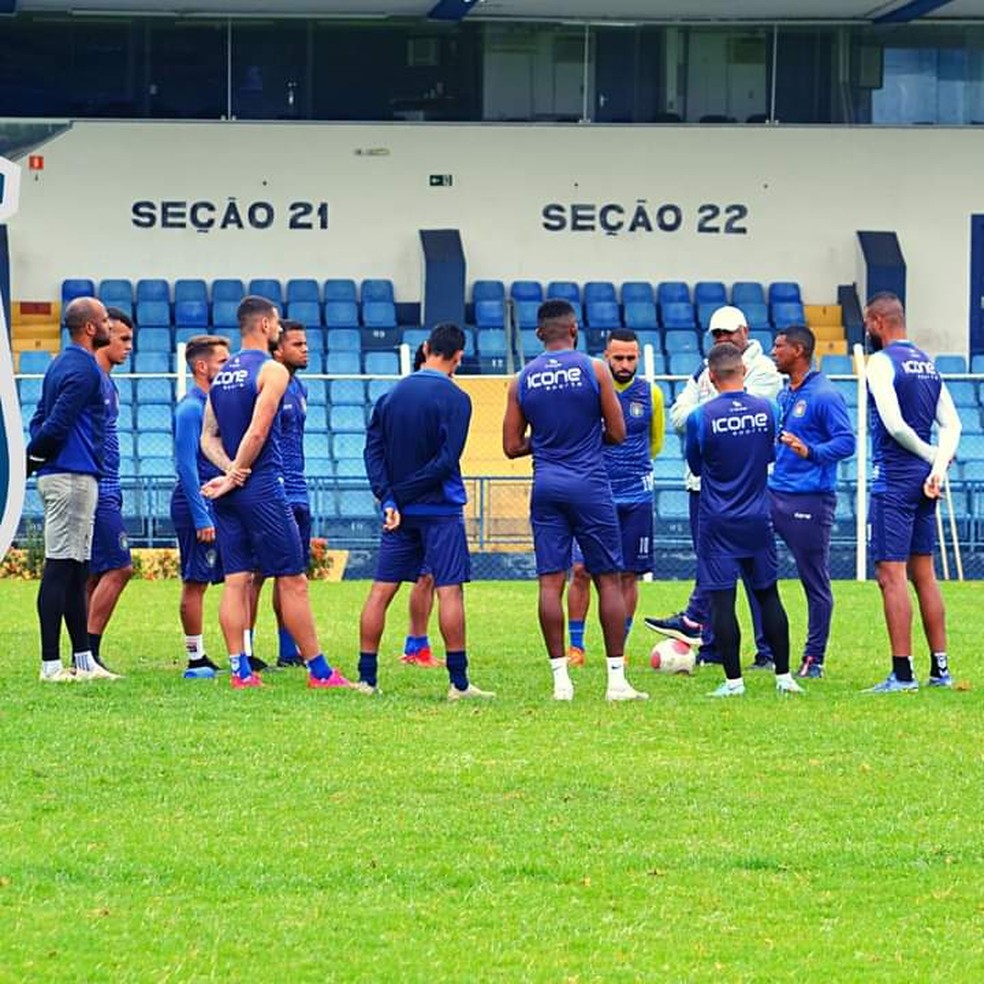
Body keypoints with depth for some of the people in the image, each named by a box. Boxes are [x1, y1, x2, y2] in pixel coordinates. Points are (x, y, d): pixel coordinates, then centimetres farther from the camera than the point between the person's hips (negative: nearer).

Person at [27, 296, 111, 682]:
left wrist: (31, 460, 8)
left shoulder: (63, 364, 19)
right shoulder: (83, 369, -13)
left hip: (70, 476, 10)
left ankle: (83, 660, 16)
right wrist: (32, 461, -8)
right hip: (72, 476, -10)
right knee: (61, 568, -10)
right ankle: (51, 664, -11)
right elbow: (55, 423, -19)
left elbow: (42, 420, 17)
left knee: (76, 570, 12)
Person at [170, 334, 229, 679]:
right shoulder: (190, 408, -12)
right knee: (195, 582, -4)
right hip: (197, 505, -9)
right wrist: (201, 518, -19)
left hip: (220, 504, 9)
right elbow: (187, 466, -17)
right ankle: (196, 661, -1)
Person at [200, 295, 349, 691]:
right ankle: (318, 670, 2)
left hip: (230, 494, 7)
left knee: (236, 580, 4)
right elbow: (257, 432, -17)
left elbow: (208, 437, 10)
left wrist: (229, 470, -4)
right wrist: (235, 476, -8)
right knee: (292, 581, -1)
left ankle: (240, 670, -1)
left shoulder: (222, 373, 14)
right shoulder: (272, 371, -9)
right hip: (262, 489, -7)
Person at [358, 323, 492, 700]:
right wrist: (411, 489, -9)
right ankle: (459, 682, -6)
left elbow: (373, 450, 1)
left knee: (381, 590, 7)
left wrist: (389, 498, -7)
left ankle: (367, 677, 7)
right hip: (440, 509, -5)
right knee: (449, 590, -4)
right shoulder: (454, 399, -8)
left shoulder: (391, 395, 8)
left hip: (399, 511, 5)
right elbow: (447, 460, -16)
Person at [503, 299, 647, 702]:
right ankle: (616, 678, 1)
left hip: (546, 486, 2)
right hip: (589, 484, -2)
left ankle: (560, 678, -1)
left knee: (550, 581, 3)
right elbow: (618, 433, -3)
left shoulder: (522, 380, 3)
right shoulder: (594, 370, -5)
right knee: (608, 579, 4)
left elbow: (512, 446, 5)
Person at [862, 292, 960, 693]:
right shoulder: (927, 363, 13)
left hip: (892, 481, -8)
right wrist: (938, 466, -2)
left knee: (891, 576, -7)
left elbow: (894, 425, -20)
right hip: (923, 480, 8)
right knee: (923, 574, 14)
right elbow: (952, 425, 9)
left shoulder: (881, 362, -12)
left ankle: (902, 674, -10)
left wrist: (931, 455, -5)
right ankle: (940, 668, 15)